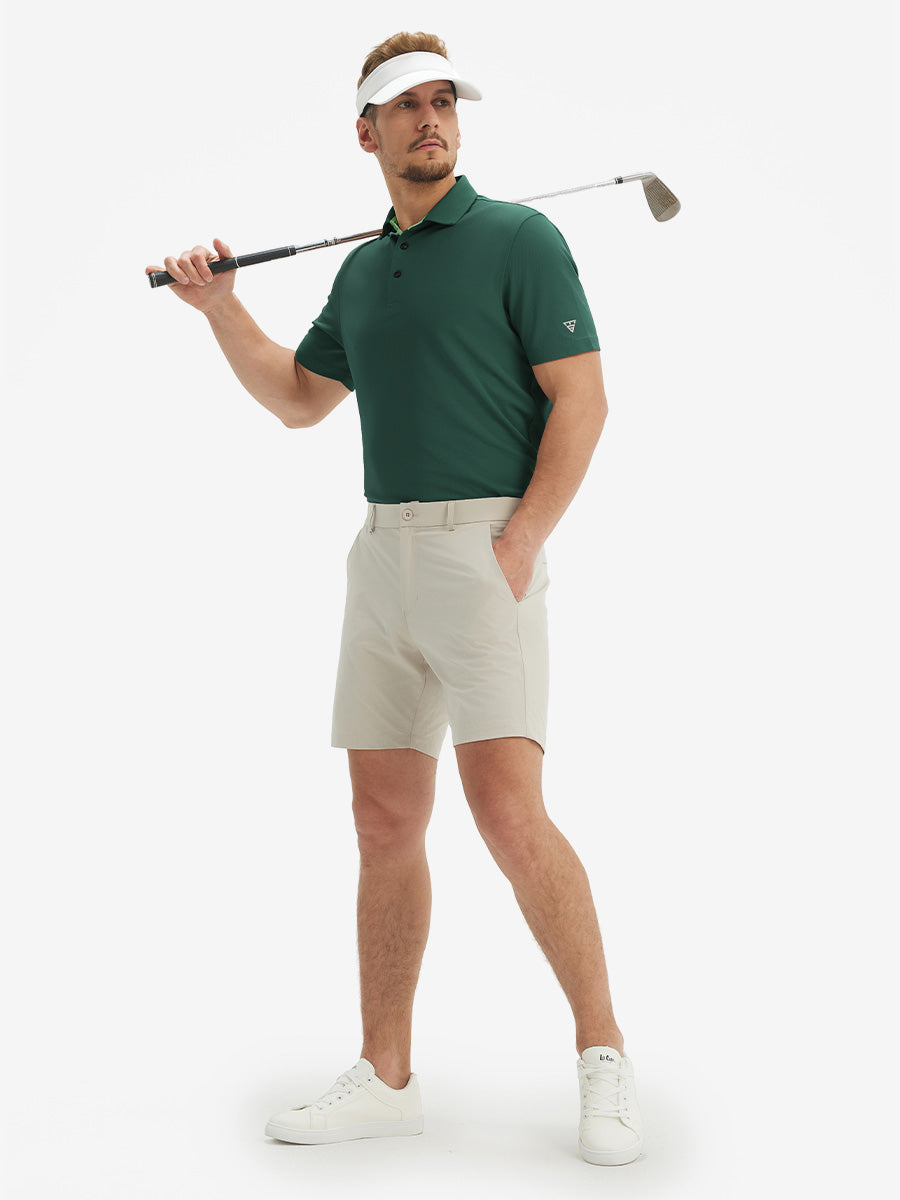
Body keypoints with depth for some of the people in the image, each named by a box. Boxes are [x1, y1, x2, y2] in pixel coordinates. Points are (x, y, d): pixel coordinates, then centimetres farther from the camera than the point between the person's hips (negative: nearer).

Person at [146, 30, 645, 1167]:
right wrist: (221, 308, 14)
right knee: (385, 820, 6)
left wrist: (521, 541, -16)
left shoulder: (519, 238, -1)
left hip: (484, 543, -7)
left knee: (507, 808, -16)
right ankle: (385, 1077, 15)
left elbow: (581, 399, -7)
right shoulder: (361, 269, 18)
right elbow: (297, 399, 27)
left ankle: (604, 1053, 0)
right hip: (381, 551, 7)